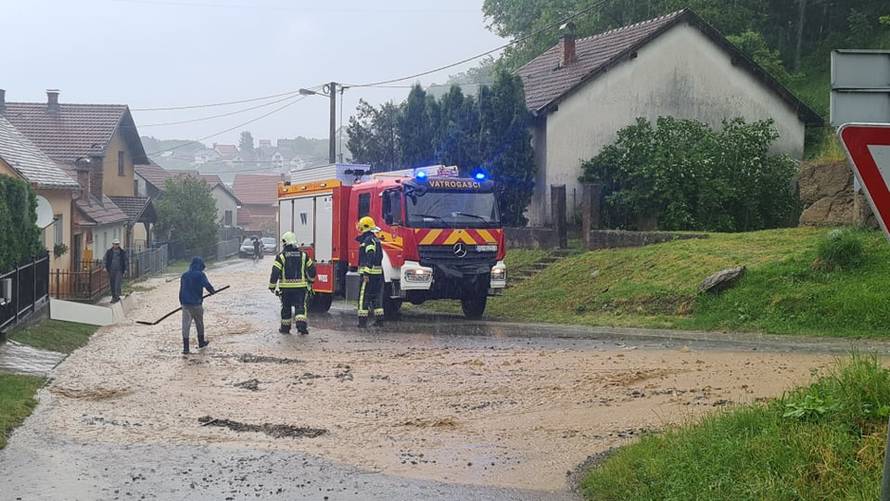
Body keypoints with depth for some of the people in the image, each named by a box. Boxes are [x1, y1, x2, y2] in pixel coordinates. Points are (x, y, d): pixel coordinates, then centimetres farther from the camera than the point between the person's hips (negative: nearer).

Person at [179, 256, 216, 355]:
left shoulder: (184, 275, 7)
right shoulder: (200, 275, -8)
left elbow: (181, 290, 11)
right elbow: (207, 285, -15)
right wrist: (213, 291, 6)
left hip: (186, 305, 3)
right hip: (197, 304, -2)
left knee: (186, 325, -1)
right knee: (199, 323, 18)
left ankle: (185, 347, -8)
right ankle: (201, 342, 36)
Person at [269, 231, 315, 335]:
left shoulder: (281, 256, -4)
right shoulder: (303, 255, 5)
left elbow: (275, 272, -9)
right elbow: (311, 269, 12)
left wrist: (272, 286, -2)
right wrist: (310, 280, 28)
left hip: (285, 287, -1)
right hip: (300, 286, 1)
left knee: (286, 307, 11)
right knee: (300, 306, 2)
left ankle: (285, 327, 19)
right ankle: (301, 325, -16)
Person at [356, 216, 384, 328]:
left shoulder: (368, 240, -13)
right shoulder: (376, 240, 18)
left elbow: (370, 257, -23)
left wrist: (366, 273, -26)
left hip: (369, 273, -9)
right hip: (379, 273, 9)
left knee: (363, 297, -5)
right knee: (376, 297, 14)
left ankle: (362, 321, -6)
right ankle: (379, 319, 14)